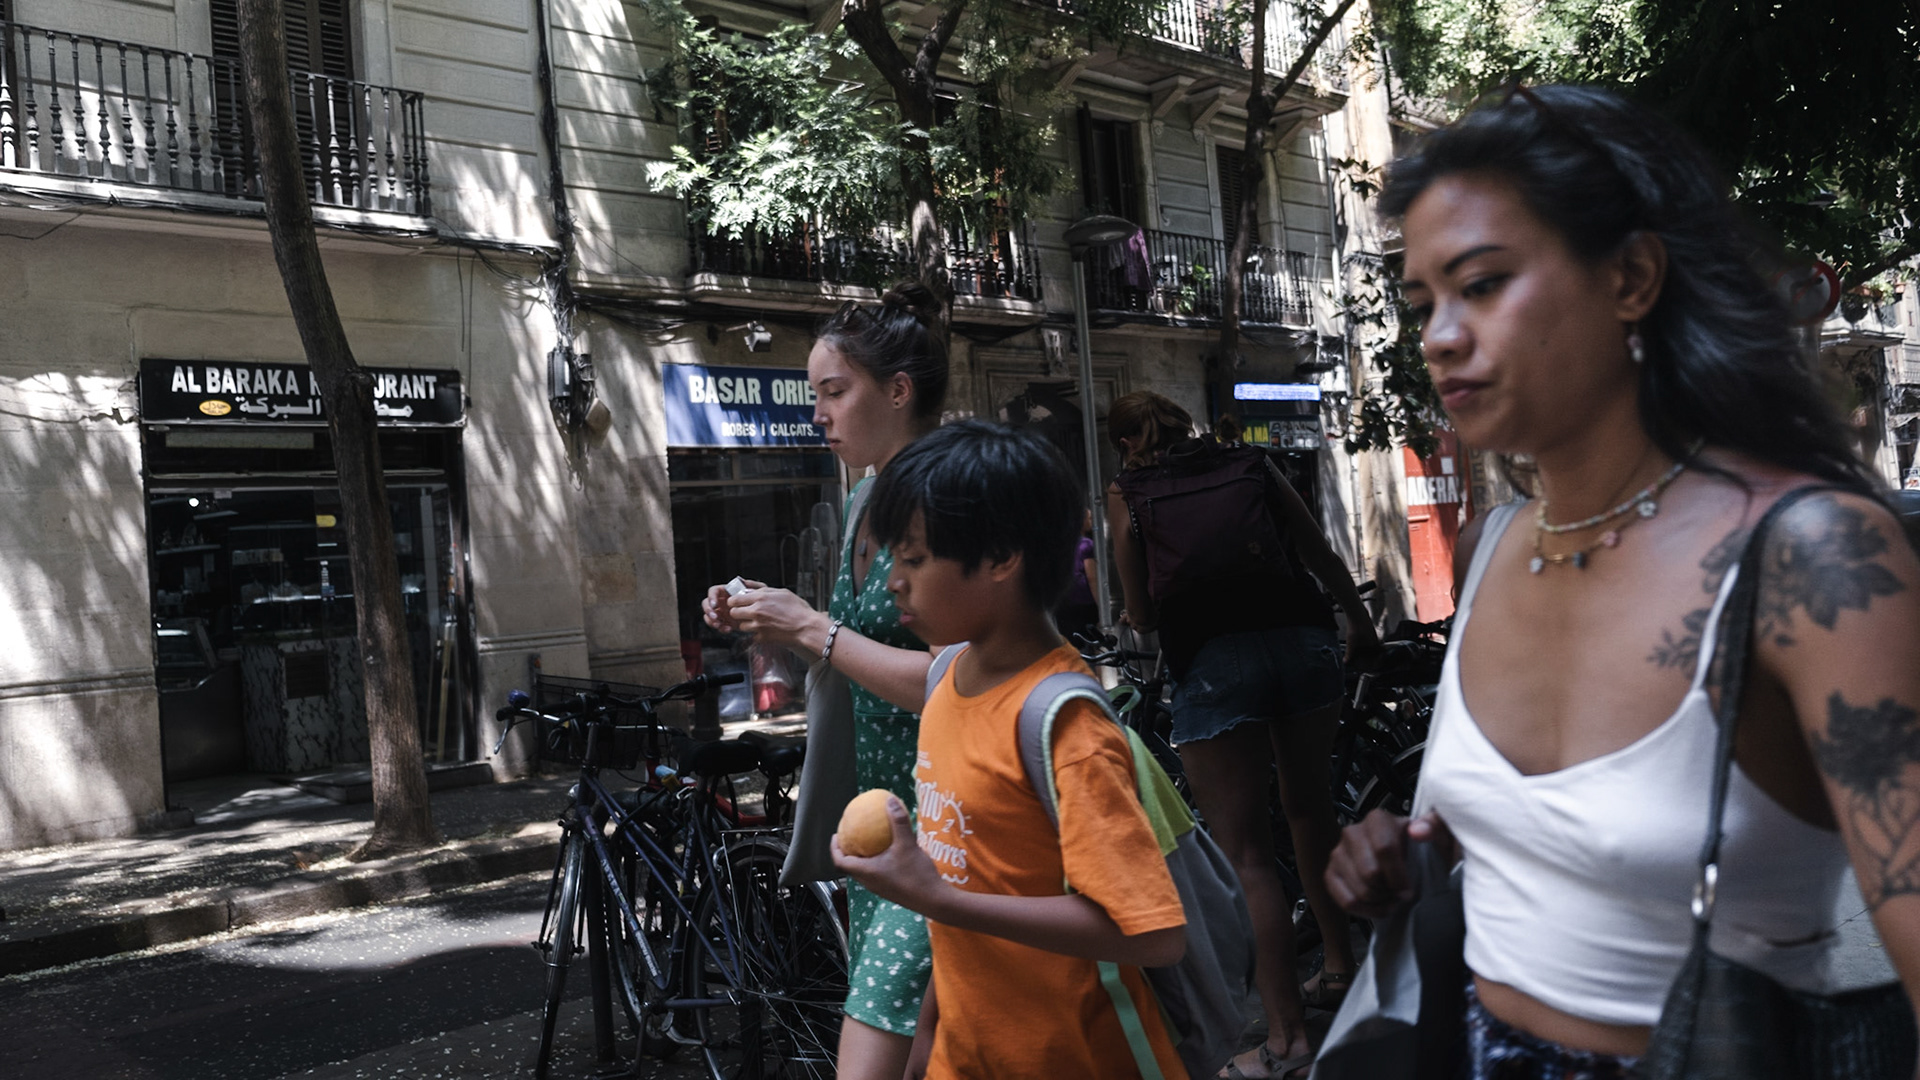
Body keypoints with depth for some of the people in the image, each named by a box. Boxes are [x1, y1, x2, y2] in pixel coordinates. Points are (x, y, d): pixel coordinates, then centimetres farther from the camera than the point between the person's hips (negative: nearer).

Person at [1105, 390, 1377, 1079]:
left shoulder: (1127, 492, 10)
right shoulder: (1250, 464, 17)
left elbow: (1141, 615, 7)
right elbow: (1322, 556, 20)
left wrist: (1144, 613, 29)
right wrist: (1360, 620, 35)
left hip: (1212, 660, -4)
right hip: (1301, 636, 4)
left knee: (1246, 853, 1)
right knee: (1309, 808, 24)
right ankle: (1339, 967, 37)